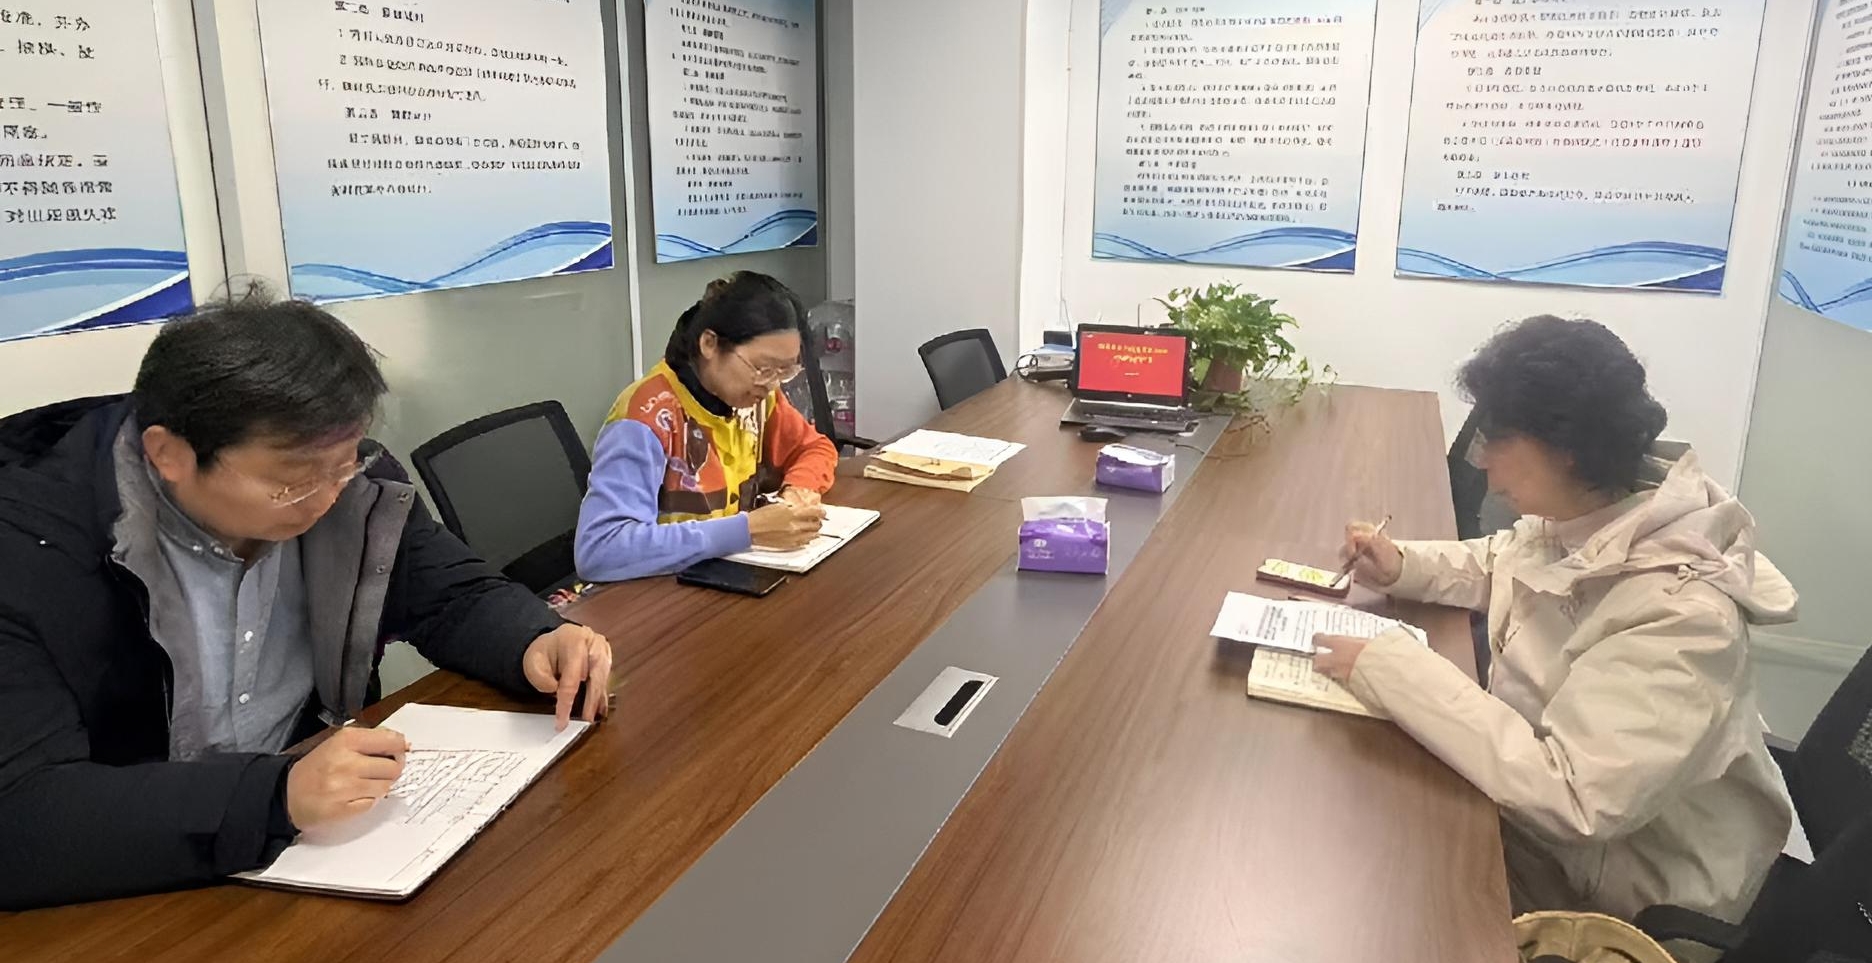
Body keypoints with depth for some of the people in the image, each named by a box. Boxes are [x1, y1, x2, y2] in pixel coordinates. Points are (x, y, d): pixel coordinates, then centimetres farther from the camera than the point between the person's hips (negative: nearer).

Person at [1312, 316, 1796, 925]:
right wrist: (1404, 567, -4)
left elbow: (1569, 797, -39)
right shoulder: (1581, 517, -8)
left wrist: (1390, 670, -38)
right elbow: (1506, 566, 15)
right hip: (1556, 822, 7)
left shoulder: (1680, 614, -34)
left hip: (1629, 896, -7)